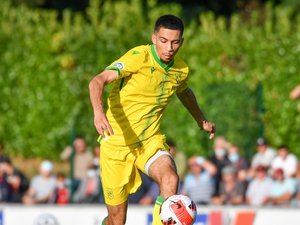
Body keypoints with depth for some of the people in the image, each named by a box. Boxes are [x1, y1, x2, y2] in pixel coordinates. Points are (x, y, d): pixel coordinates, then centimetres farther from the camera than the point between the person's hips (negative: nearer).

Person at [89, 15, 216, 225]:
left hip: (150, 141, 4)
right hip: (117, 142, -4)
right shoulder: (139, 57, -17)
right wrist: (99, 111, -46)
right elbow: (98, 81, -30)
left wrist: (201, 120, 30)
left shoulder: (181, 70, 2)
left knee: (170, 177, -31)